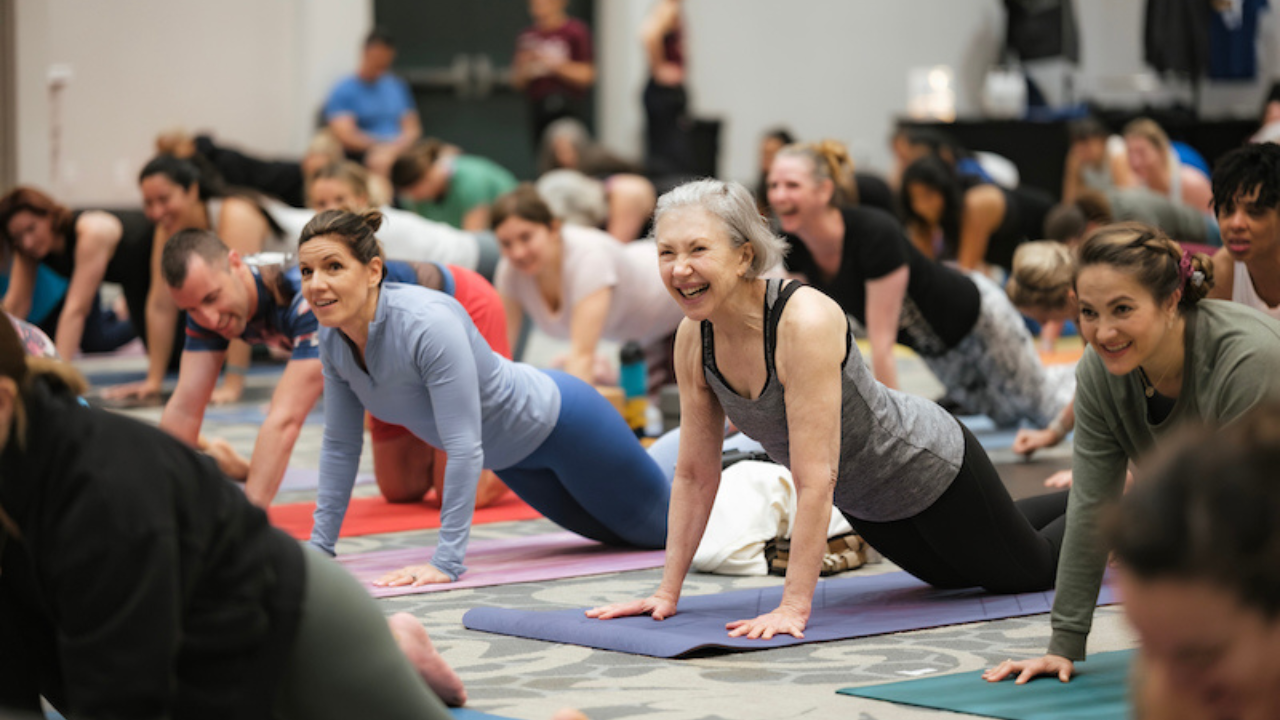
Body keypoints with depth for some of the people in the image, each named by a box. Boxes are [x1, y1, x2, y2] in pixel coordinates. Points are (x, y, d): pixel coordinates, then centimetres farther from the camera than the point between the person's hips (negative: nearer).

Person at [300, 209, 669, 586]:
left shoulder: (429, 324, -40)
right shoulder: (332, 339, -17)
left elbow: (464, 447, -39)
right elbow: (340, 445, -5)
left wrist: (446, 562, -39)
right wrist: (319, 545, -6)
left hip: (556, 422, -7)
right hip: (509, 456, 7)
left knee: (662, 527, 15)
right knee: (616, 533, 29)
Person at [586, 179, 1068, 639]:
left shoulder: (806, 321, -39)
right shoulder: (694, 337, -18)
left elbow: (816, 479, -40)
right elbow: (694, 473, -9)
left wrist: (793, 607, -42)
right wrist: (667, 592, -11)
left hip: (927, 468, -7)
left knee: (1026, 570, 17)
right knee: (952, 575, 33)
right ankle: (1071, 500, 58)